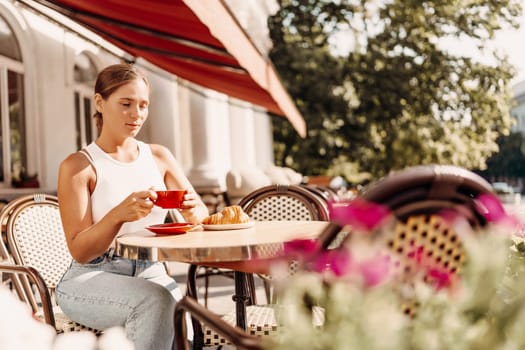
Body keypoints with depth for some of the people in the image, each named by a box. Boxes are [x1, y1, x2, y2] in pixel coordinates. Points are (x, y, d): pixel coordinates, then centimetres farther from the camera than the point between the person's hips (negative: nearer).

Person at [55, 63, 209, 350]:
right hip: (90, 279, -3)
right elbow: (80, 251, -9)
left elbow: (202, 215, 7)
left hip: (150, 273, 3)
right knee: (154, 299, -33)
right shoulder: (77, 166, -4)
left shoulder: (159, 157, 9)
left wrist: (192, 211, -17)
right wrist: (118, 215, -27)